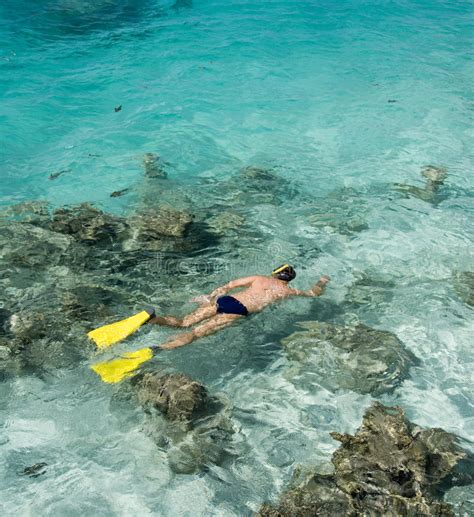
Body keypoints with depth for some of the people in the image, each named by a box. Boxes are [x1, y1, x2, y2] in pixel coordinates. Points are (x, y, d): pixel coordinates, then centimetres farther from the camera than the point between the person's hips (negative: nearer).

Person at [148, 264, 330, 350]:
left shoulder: (259, 278, 27)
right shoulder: (286, 290, 19)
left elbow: (230, 284, 21)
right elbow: (314, 292, 35)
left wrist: (209, 297, 26)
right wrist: (322, 282, 55)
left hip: (223, 300, 4)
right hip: (237, 310, -4)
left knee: (183, 322, 0)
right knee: (197, 332, -19)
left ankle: (152, 319, -27)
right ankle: (157, 349, -37)